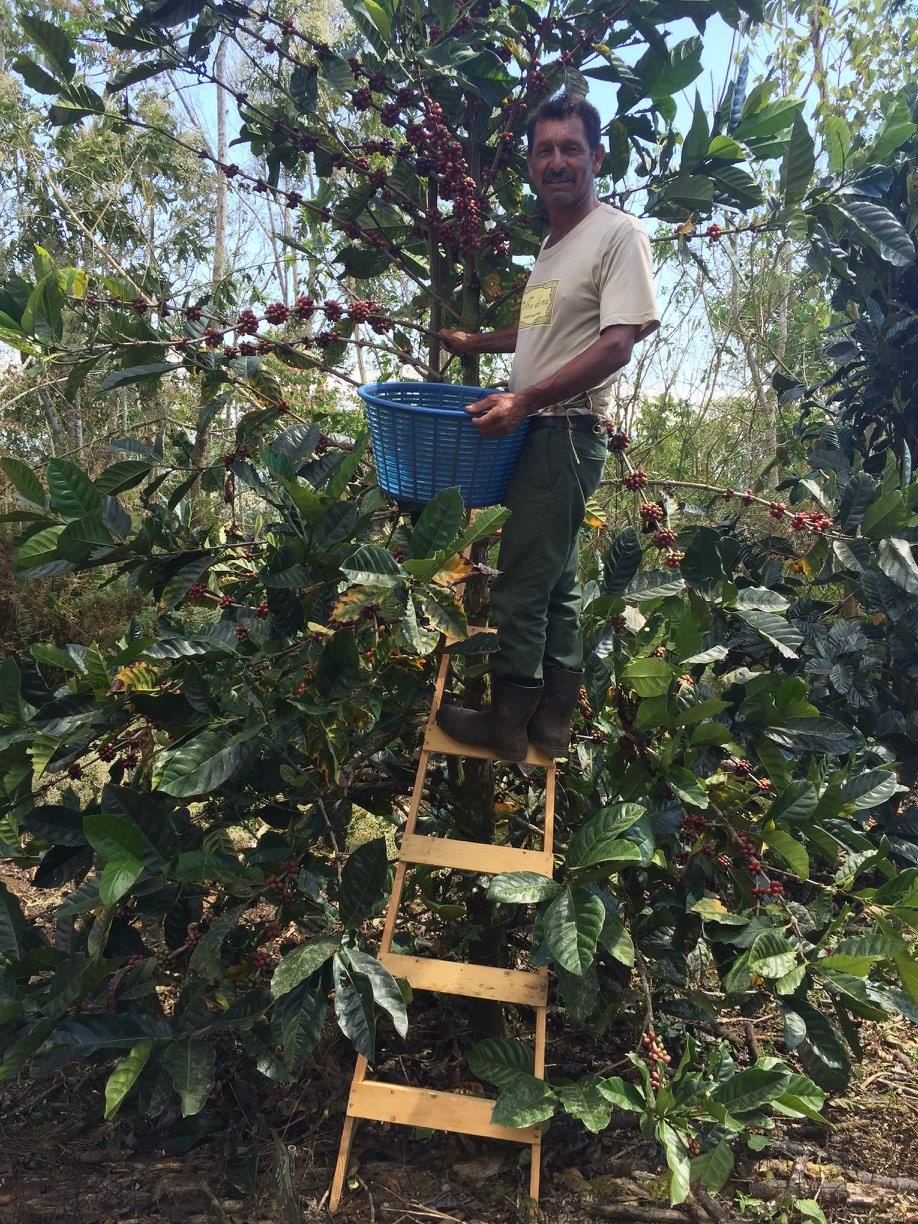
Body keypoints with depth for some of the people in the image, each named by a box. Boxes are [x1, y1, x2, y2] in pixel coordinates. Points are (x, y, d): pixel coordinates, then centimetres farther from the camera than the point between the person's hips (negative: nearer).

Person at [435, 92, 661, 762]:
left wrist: (525, 399, -25)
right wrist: (474, 342, 36)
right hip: (534, 431, 9)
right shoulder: (553, 243, 20)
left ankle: (507, 723, 6)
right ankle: (552, 722, 21)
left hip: (568, 430, -9)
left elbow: (616, 345, -18)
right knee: (556, 584, 13)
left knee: (520, 586, -6)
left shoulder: (619, 233, -8)